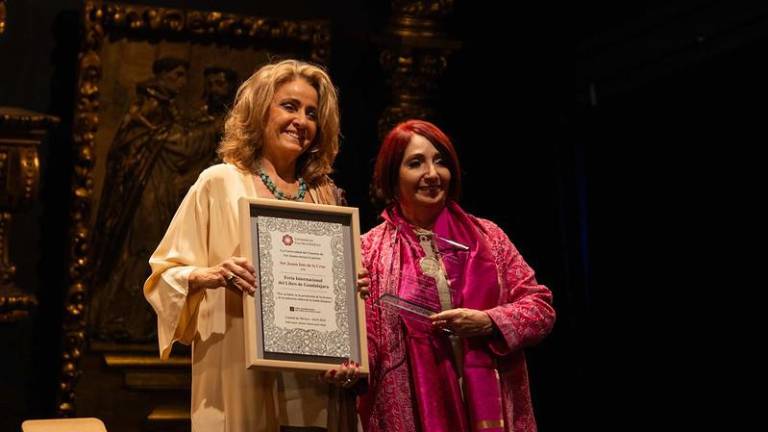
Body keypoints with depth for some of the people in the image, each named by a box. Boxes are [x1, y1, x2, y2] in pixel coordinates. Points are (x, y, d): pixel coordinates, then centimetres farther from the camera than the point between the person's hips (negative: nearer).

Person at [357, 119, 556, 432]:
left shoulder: (487, 236, 7)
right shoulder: (369, 250, 1)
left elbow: (540, 307, 5)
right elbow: (365, 343, -3)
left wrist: (487, 322, -11)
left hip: (489, 402, 2)